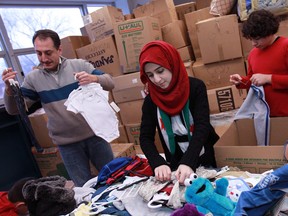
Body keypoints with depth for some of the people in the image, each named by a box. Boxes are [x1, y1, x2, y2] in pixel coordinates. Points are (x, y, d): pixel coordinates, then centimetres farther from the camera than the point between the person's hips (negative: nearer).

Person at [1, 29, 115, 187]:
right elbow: (14, 109, 1)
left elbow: (110, 83, -5)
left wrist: (94, 78, -27)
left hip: (93, 134, 0)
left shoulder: (79, 65, -5)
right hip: (67, 144, 1)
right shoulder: (33, 78, 0)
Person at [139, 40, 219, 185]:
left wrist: (189, 162, -37)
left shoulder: (196, 87, -15)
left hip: (204, 161, -2)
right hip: (175, 165, 2)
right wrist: (158, 163, -29)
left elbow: (202, 127, -24)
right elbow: (145, 137, -11)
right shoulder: (151, 100, -7)